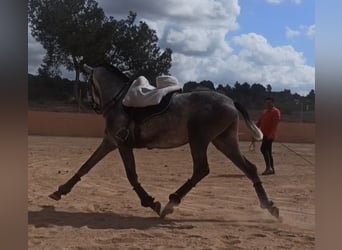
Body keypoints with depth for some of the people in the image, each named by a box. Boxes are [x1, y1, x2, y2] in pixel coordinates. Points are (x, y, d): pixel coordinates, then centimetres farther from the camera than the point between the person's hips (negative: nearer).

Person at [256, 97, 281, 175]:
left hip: (270, 135, -9)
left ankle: (268, 167, -20)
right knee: (268, 151, 10)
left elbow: (275, 124, -18)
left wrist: (271, 134, -27)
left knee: (263, 149, -20)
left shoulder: (276, 111, -7)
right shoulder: (265, 112, 19)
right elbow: (259, 122, 20)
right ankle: (271, 169, 16)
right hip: (264, 134, 9)